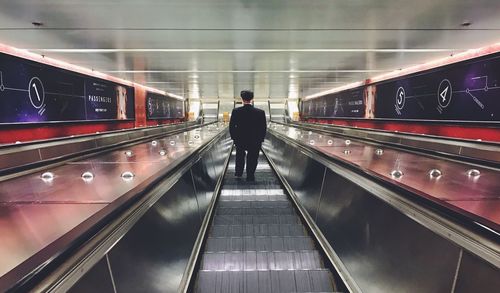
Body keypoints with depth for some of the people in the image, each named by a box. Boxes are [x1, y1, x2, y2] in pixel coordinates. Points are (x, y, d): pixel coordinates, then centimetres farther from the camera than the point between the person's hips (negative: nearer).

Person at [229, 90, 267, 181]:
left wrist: (234, 138, 8)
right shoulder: (260, 112, -13)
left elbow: (231, 127, -7)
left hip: (240, 140, 2)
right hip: (255, 142, -1)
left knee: (240, 156, 28)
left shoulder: (236, 111, -13)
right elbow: (263, 128, -8)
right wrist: (260, 140, 5)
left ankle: (238, 172, 40)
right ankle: (250, 177, 22)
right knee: (252, 159, 15)